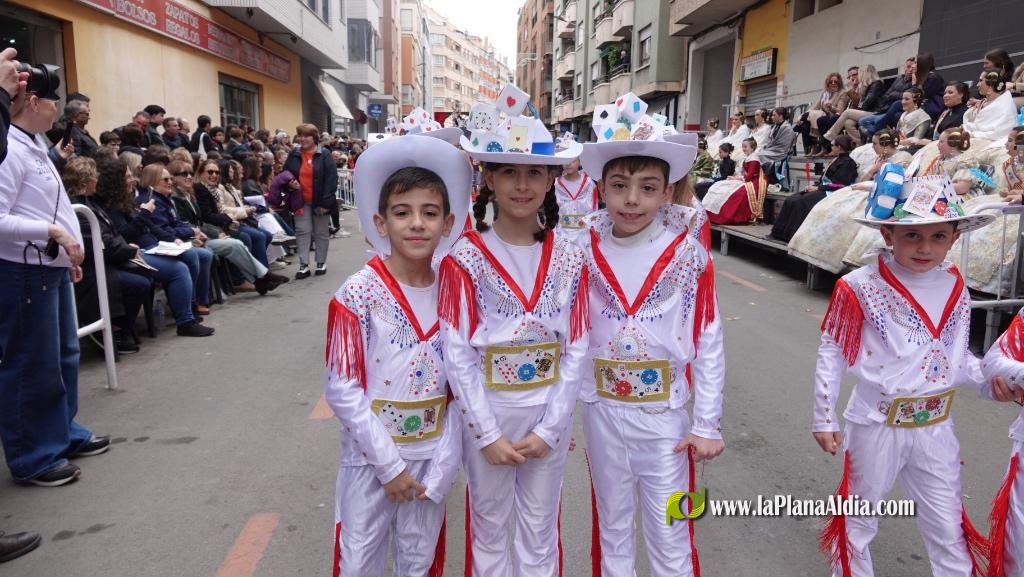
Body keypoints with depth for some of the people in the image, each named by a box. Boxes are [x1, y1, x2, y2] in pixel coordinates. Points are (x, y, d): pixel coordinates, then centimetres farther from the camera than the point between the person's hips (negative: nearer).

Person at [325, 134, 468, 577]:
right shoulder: (357, 295, -14)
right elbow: (342, 390, -13)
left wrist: (444, 465, -6)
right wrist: (389, 464, -13)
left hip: (431, 457, 3)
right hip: (371, 456, -3)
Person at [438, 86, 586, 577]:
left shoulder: (568, 258, -3)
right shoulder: (465, 259, -10)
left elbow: (575, 351, -3)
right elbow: (457, 354, -12)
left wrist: (549, 429, -9)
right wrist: (487, 434, -13)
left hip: (549, 416, 2)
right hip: (488, 413, -2)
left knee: (541, 531, 18)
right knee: (490, 527, 17)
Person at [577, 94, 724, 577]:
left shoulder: (688, 255, -11)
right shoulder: (586, 252, -5)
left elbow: (709, 344, -7)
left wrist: (708, 424, -6)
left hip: (665, 412, -2)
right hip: (602, 411, 2)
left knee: (669, 533, 12)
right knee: (612, 526, 20)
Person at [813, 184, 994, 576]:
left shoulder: (955, 289, 0)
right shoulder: (861, 287, -15)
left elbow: (957, 355, 11)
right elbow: (831, 354, -9)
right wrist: (824, 418, -7)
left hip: (935, 427, 4)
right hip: (878, 425, -4)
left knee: (949, 529, 18)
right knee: (859, 518, 16)